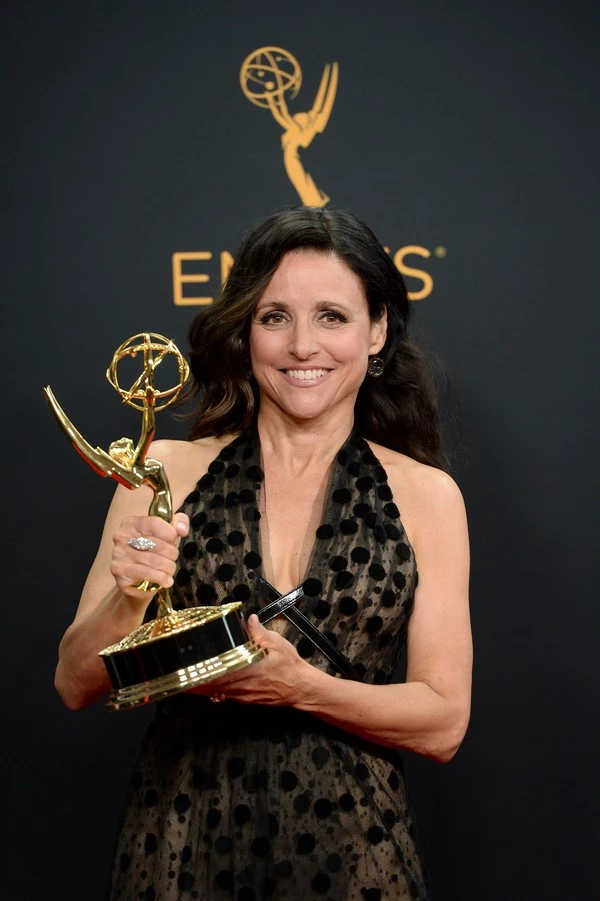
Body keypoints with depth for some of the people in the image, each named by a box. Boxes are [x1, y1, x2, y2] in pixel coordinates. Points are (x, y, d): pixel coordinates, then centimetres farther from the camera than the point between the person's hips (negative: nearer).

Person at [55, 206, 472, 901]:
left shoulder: (424, 495, -3)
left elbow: (443, 725, -5)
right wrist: (129, 596, -21)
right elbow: (76, 686, -1)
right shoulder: (167, 472, -3)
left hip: (348, 845, 0)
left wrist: (302, 687, -20)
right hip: (183, 837, 1)